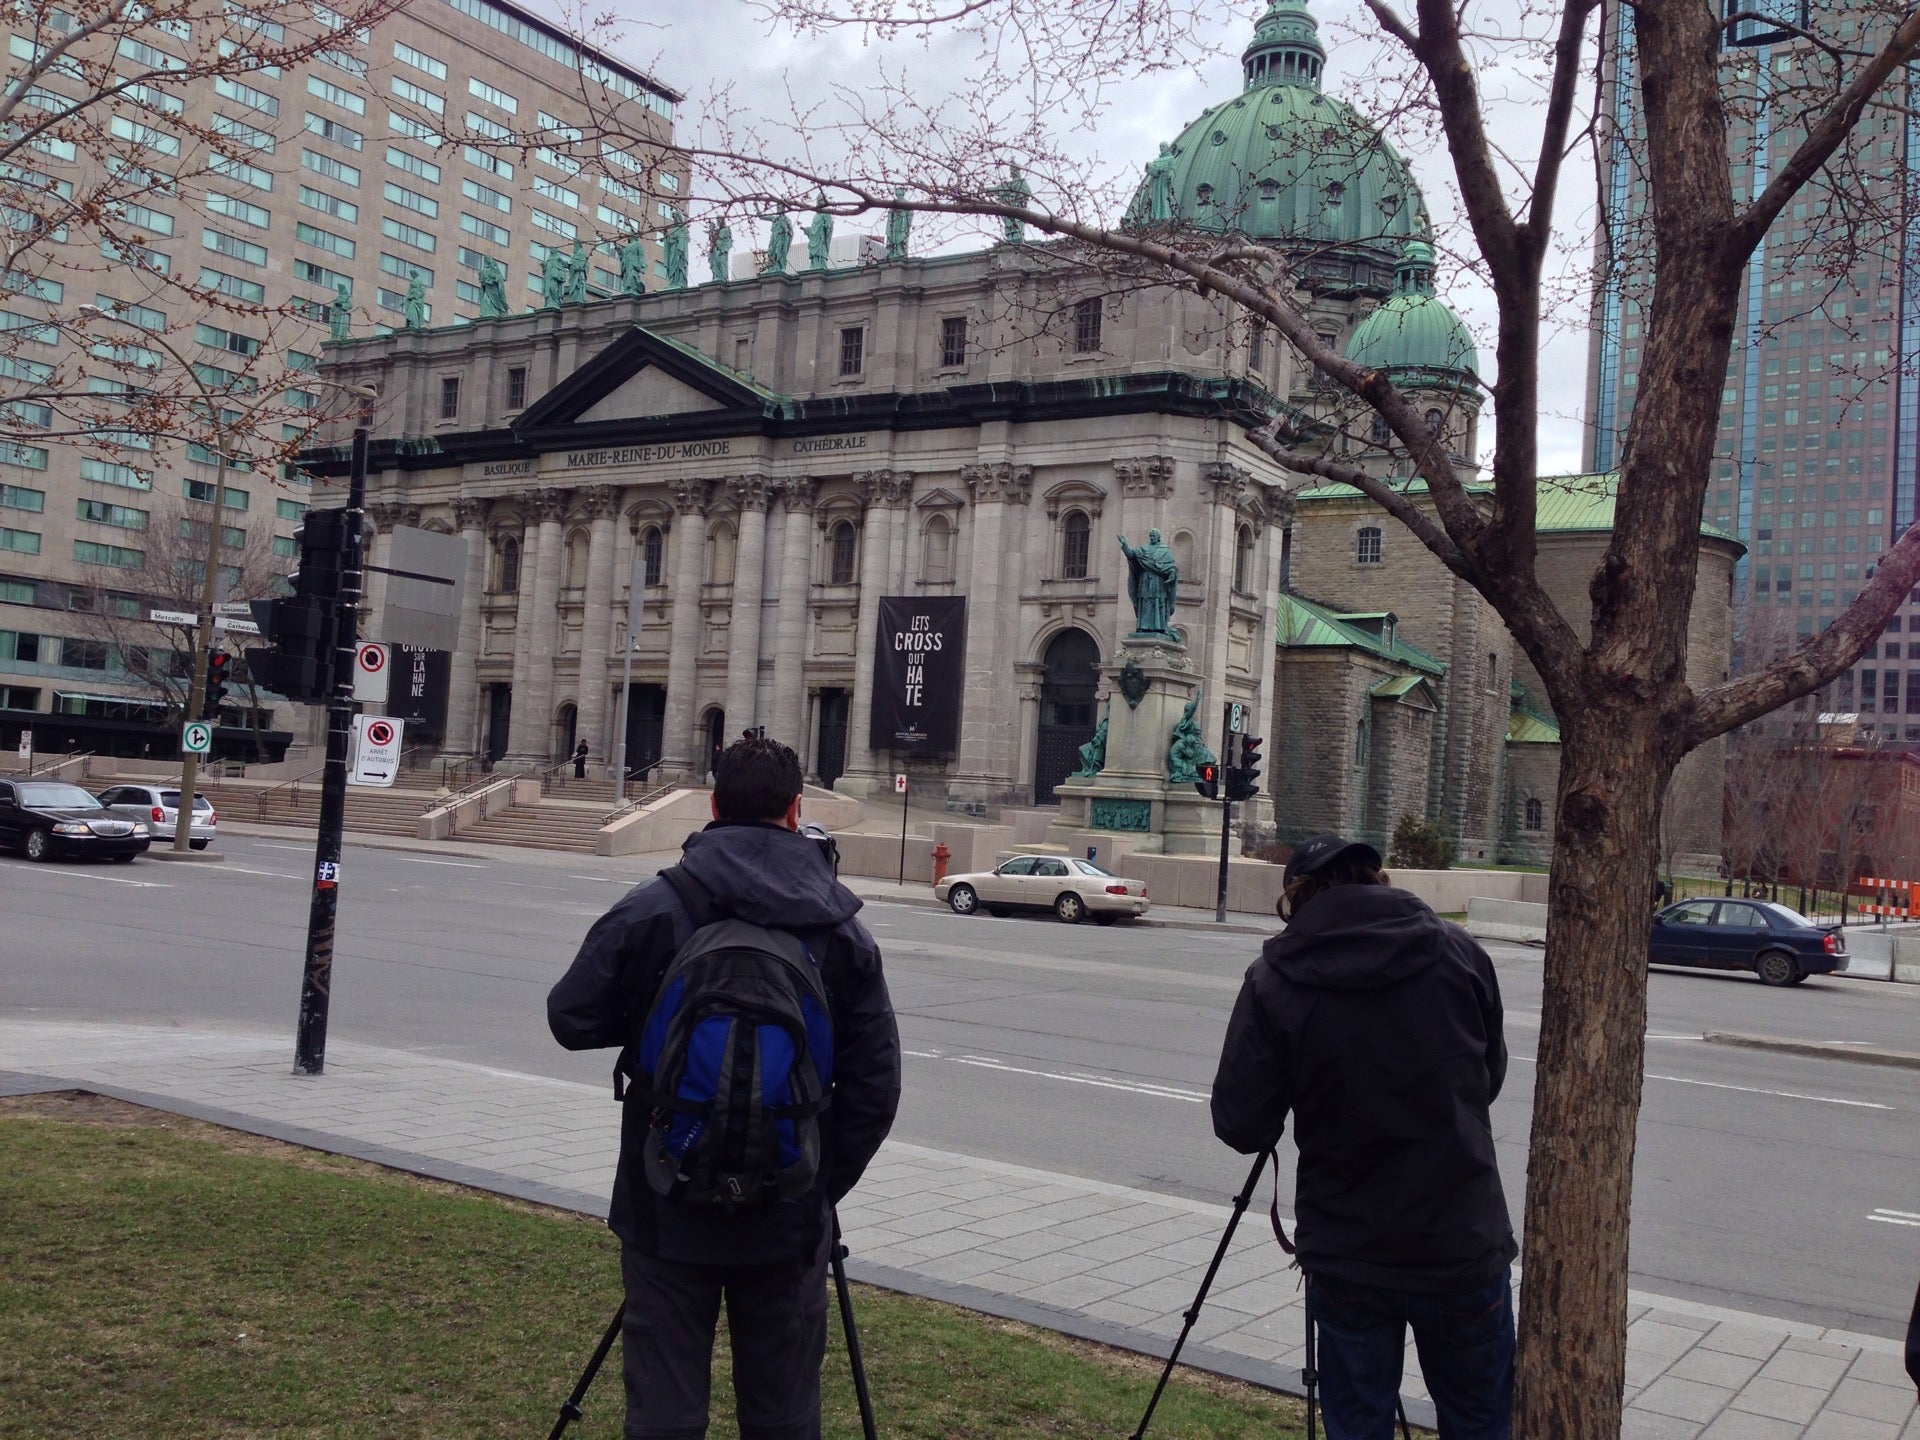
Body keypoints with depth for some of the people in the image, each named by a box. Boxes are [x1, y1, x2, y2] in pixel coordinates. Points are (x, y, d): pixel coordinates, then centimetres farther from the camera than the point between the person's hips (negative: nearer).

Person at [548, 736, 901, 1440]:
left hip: (667, 1213, -1)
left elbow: (570, 1019, -3)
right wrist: (824, 1184, 8)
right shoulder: (842, 930, -4)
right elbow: (874, 1082, -2)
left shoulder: (650, 910, -10)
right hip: (788, 1221, 1)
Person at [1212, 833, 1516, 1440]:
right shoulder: (1458, 951, -3)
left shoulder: (1274, 981, -10)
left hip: (1348, 1259, -1)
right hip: (1465, 1248, 2)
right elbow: (1490, 1074, 10)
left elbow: (1241, 1126, -10)